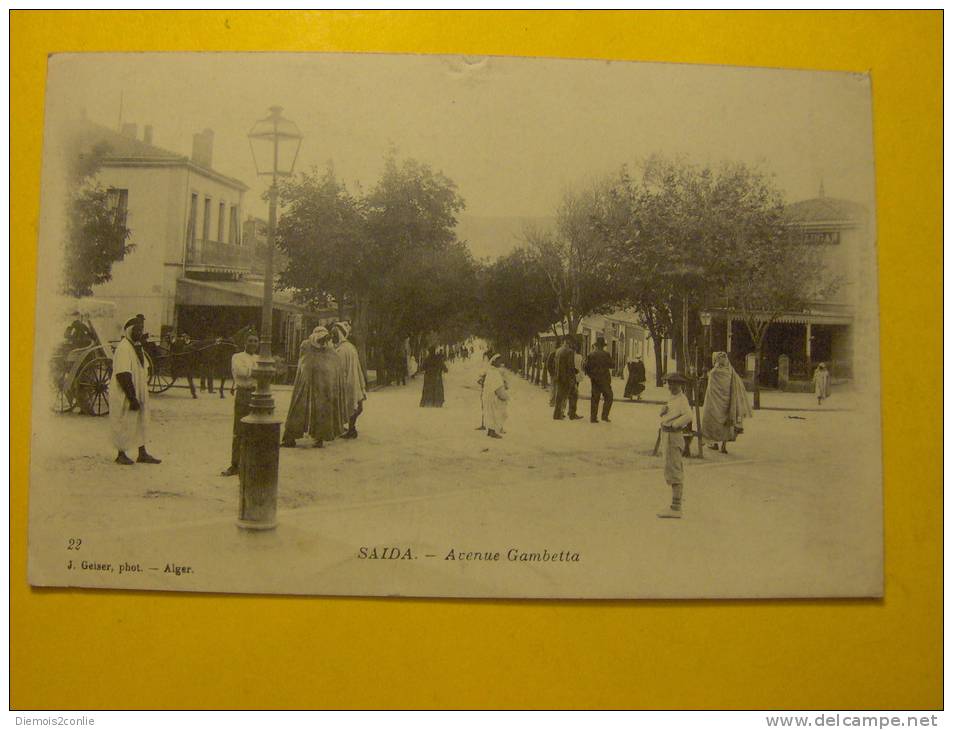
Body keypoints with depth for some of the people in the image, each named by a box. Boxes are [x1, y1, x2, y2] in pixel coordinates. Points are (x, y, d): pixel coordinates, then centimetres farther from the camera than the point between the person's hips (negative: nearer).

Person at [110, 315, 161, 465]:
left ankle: (142, 454, 21)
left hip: (137, 394, 10)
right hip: (124, 396, -10)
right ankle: (121, 455, 14)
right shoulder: (123, 348, -19)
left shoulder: (137, 346, 12)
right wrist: (132, 398, -25)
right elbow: (123, 375, -25)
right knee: (123, 424, 2)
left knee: (140, 422, 13)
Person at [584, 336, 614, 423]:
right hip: (604, 380, -5)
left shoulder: (591, 355, 2)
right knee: (608, 397, 5)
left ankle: (593, 417, 5)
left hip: (594, 380, 5)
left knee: (594, 398, 7)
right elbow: (611, 365, -1)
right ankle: (604, 416, -3)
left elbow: (586, 368, 3)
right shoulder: (606, 354, -10)